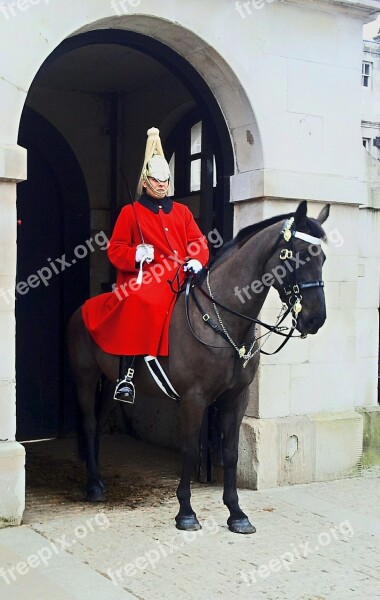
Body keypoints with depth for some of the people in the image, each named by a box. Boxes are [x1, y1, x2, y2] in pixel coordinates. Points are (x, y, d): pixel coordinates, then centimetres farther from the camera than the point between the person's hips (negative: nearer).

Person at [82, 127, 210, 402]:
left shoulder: (182, 211, 21)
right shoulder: (131, 212, 10)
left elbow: (199, 242, 14)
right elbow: (115, 250, 5)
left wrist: (197, 261, -8)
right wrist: (136, 254, -16)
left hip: (182, 277, 5)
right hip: (145, 277, -5)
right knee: (139, 303, -36)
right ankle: (126, 376, -33)